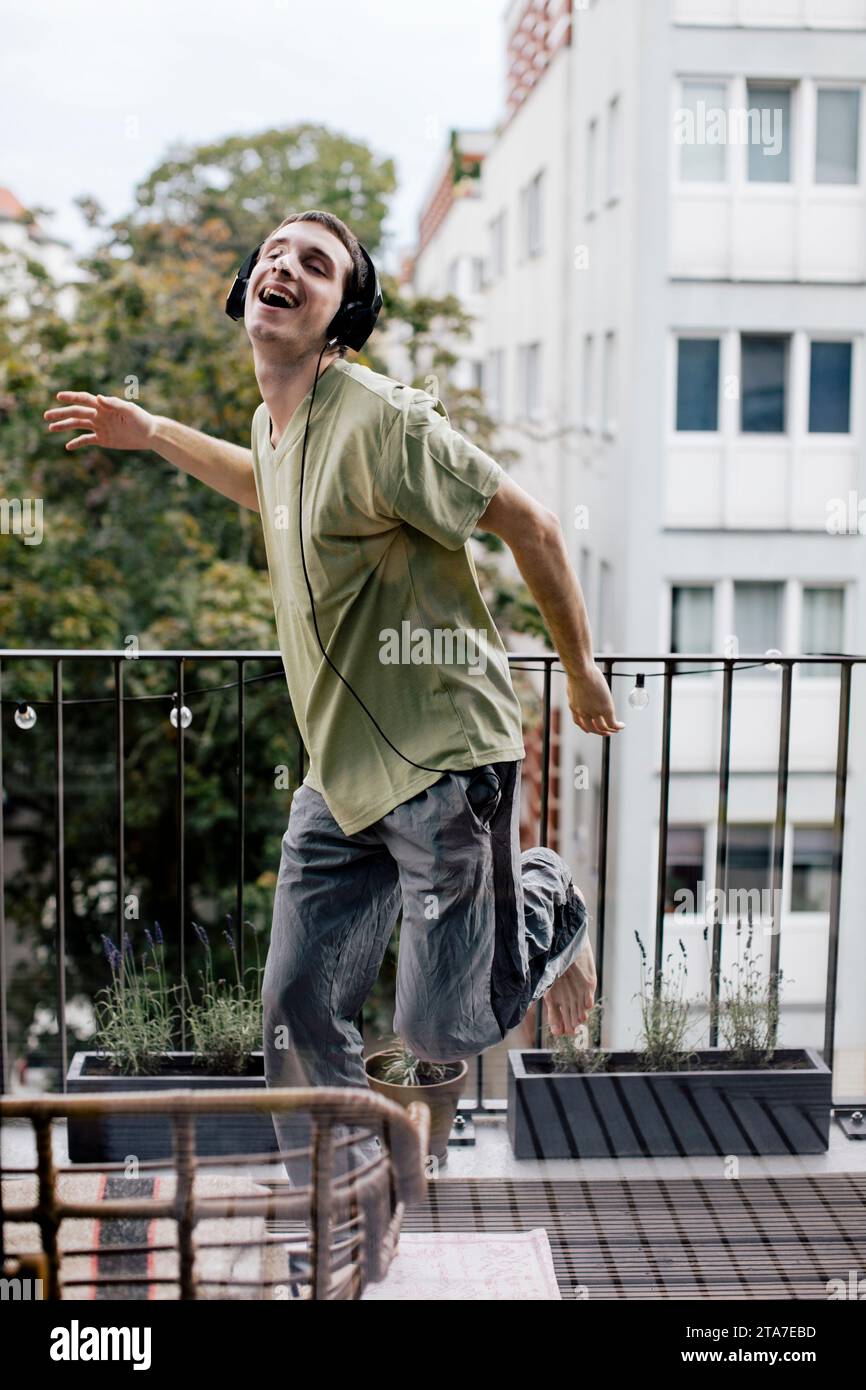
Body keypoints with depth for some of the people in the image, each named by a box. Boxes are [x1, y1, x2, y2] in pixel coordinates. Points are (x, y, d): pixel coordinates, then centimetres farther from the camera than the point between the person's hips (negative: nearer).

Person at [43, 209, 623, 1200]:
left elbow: (528, 524, -13)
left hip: (443, 759, -7)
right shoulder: (275, 422, 8)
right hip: (340, 775, 8)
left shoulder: (378, 420, -20)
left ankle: (547, 906, 30)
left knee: (440, 1029, -1)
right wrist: (155, 435, 29)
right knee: (298, 1011, 6)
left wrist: (581, 671, -2)